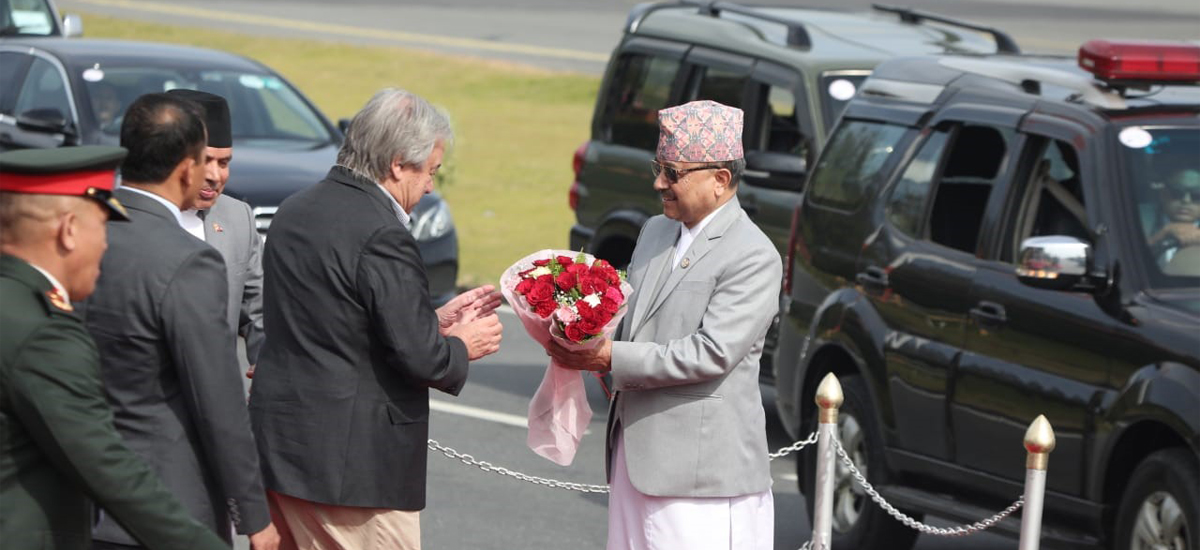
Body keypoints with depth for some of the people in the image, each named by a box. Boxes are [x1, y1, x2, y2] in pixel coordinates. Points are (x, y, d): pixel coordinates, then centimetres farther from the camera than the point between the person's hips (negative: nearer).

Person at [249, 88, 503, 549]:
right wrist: (463, 346, 2)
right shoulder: (381, 236, -18)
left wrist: (434, 321, 15)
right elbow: (417, 357, -19)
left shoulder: (295, 212, 9)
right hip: (353, 464, -9)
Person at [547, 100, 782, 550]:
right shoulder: (656, 232, 15)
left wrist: (610, 358, -19)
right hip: (635, 453, 8)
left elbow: (711, 353, -19)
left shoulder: (753, 258, -12)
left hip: (699, 468, -8)